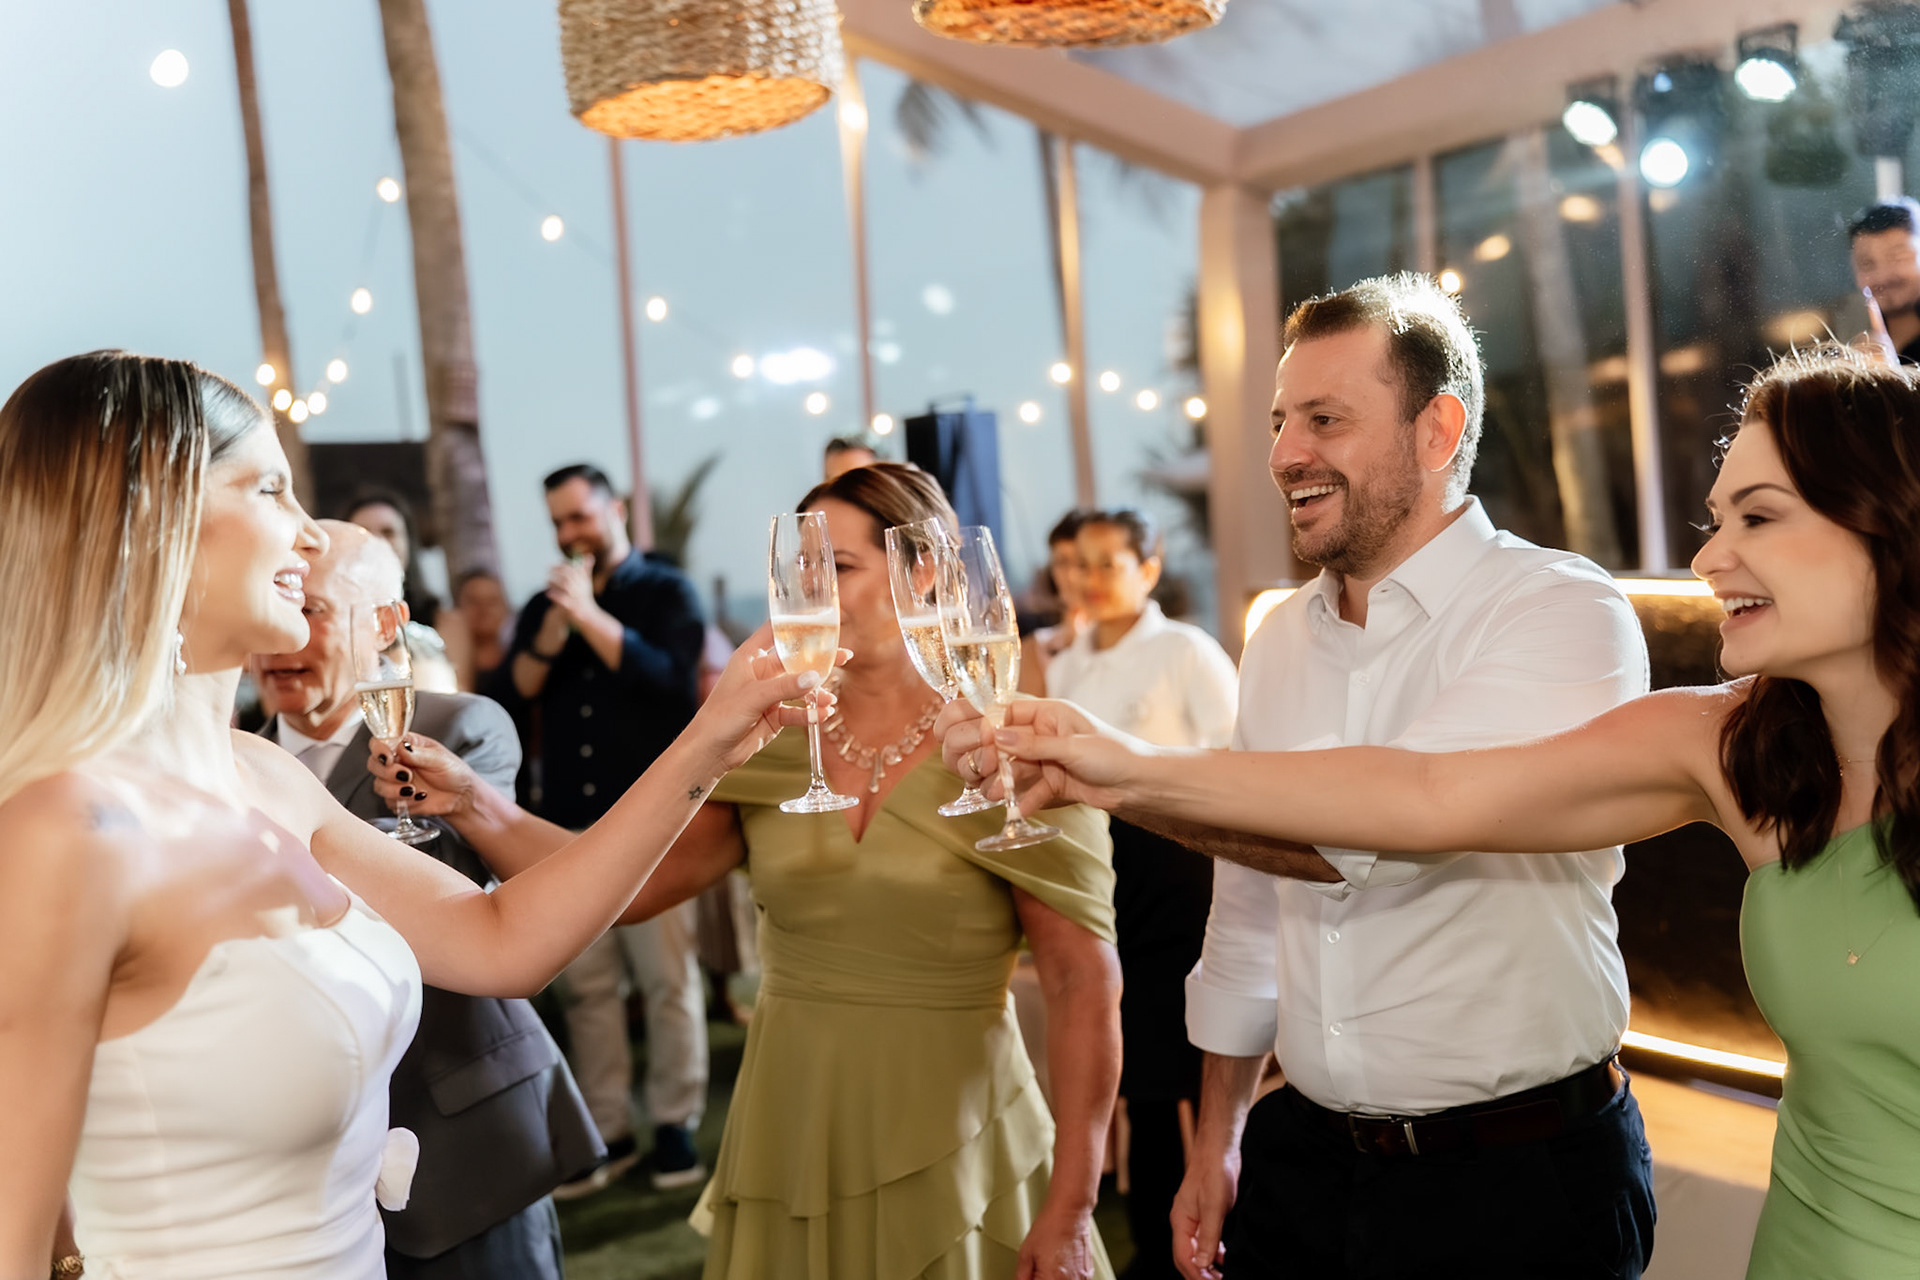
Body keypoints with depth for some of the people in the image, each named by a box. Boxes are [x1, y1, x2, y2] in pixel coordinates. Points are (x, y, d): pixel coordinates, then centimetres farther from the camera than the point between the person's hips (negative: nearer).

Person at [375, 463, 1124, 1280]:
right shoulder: (769, 749, 2)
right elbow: (623, 883, -3)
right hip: (786, 1143, 3)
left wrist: (1068, 1212, -13)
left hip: (949, 1155, -3)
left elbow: (1085, 985, -11)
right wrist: (472, 805, -16)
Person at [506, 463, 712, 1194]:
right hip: (570, 819, 4)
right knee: (585, 983, 4)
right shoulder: (545, 603, 15)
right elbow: (521, 686, 1)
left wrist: (590, 615, -17)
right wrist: (556, 620, -13)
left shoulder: (666, 591, 3)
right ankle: (607, 1130, 13)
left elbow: (671, 679, -13)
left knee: (666, 976, -1)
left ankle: (675, 1123, 10)